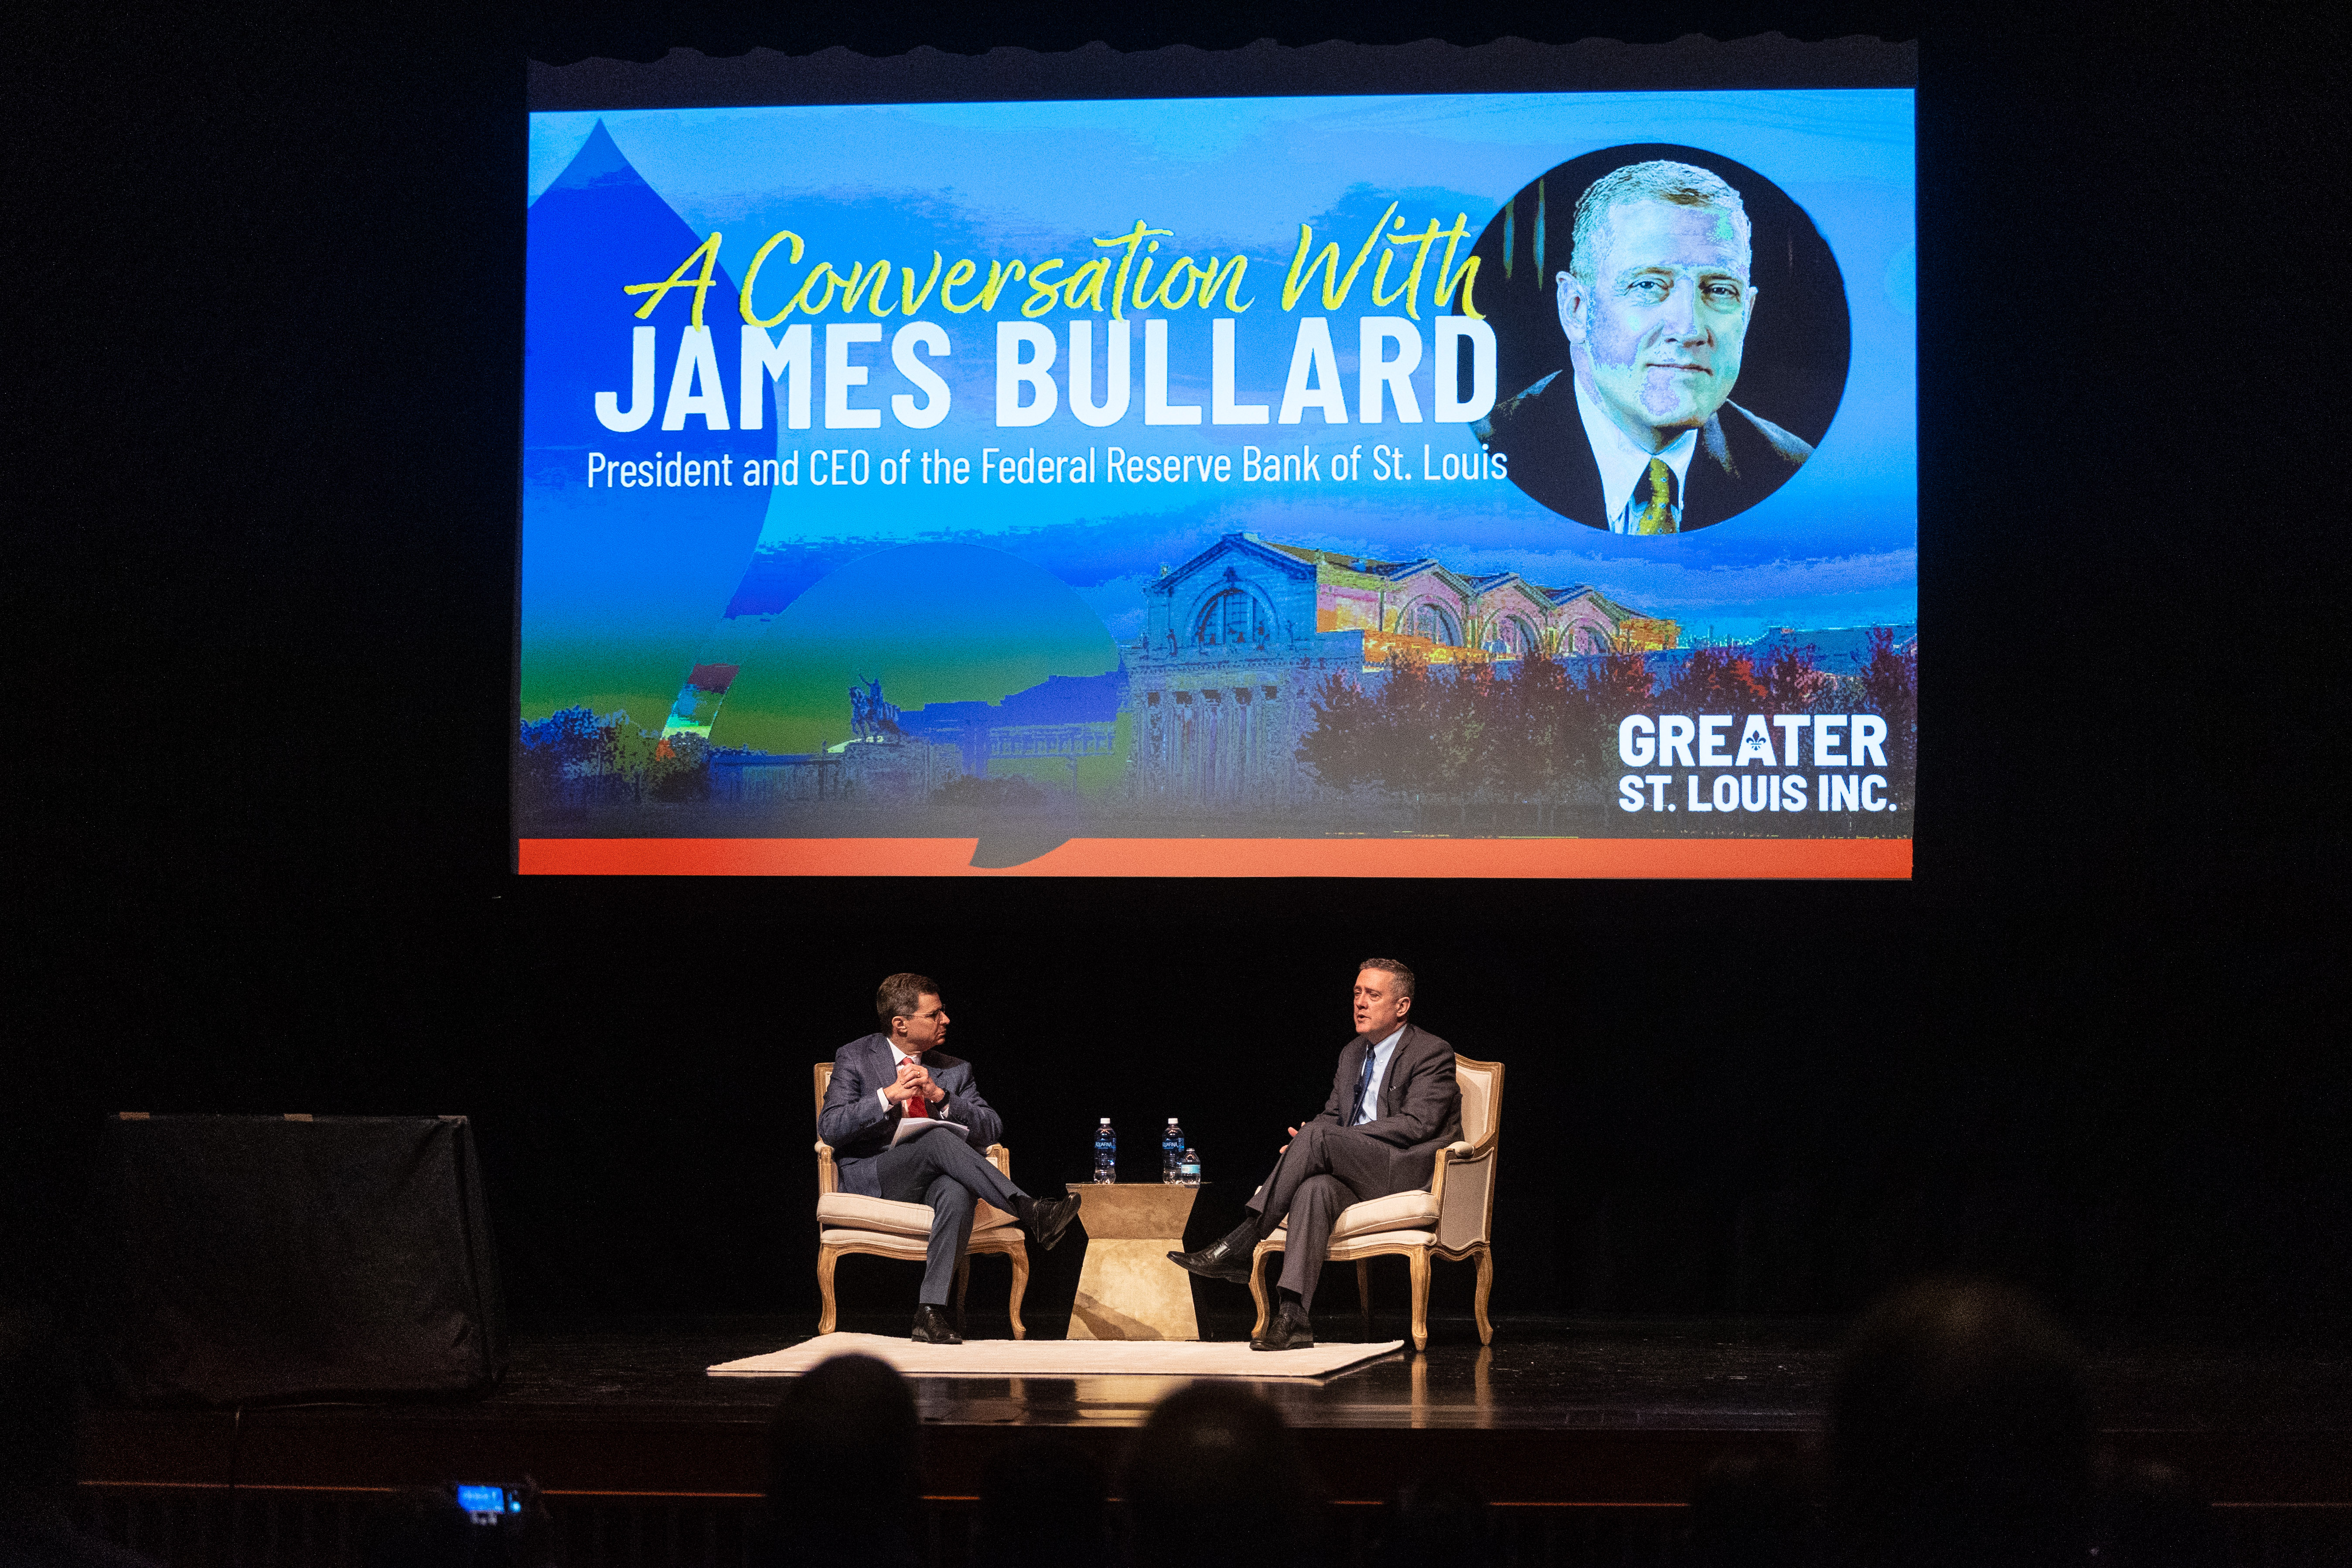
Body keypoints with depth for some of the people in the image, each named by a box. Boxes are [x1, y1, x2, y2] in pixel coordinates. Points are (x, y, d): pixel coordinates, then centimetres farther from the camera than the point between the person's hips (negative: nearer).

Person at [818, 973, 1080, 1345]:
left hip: (933, 1180, 3)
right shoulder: (855, 1058, 6)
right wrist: (889, 1096, -18)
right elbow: (830, 1129, -5)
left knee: (956, 1194, -37)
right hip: (870, 1180, -3)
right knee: (939, 1139, -34)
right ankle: (1030, 1213, -41)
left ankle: (930, 1314, -41)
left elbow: (991, 1129, 5)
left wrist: (939, 1095, -10)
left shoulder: (955, 1070, 16)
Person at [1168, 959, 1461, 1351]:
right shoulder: (1353, 1054, 21)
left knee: (1318, 1136, -30)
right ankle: (1293, 1317, -45)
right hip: (1355, 1172, 6)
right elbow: (1332, 1113, 21)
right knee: (1314, 1188, -32)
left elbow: (1416, 1124, -15)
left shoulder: (1433, 1054, -3)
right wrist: (1305, 1148, -6)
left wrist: (1322, 1138, -17)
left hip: (1410, 1170, -6)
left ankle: (1239, 1247, -30)